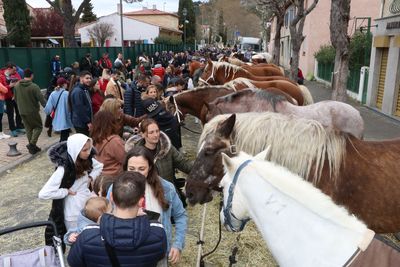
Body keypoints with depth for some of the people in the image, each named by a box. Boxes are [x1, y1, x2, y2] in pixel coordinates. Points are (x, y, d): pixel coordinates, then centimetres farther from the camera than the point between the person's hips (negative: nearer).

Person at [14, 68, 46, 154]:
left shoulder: (17, 86, 2)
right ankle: (32, 144, -5)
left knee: (29, 129, 16)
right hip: (32, 111, -6)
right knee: (38, 127, 10)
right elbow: (41, 99, -20)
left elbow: (15, 99, 13)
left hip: (22, 112, 6)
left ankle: (32, 147, 21)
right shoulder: (34, 86, -19)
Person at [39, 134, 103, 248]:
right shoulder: (63, 169, -27)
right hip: (73, 210, -5)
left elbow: (99, 166, 13)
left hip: (88, 203, 6)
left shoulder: (87, 160, -10)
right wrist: (66, 191, -22)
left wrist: (91, 178, -2)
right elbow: (44, 194, -30)